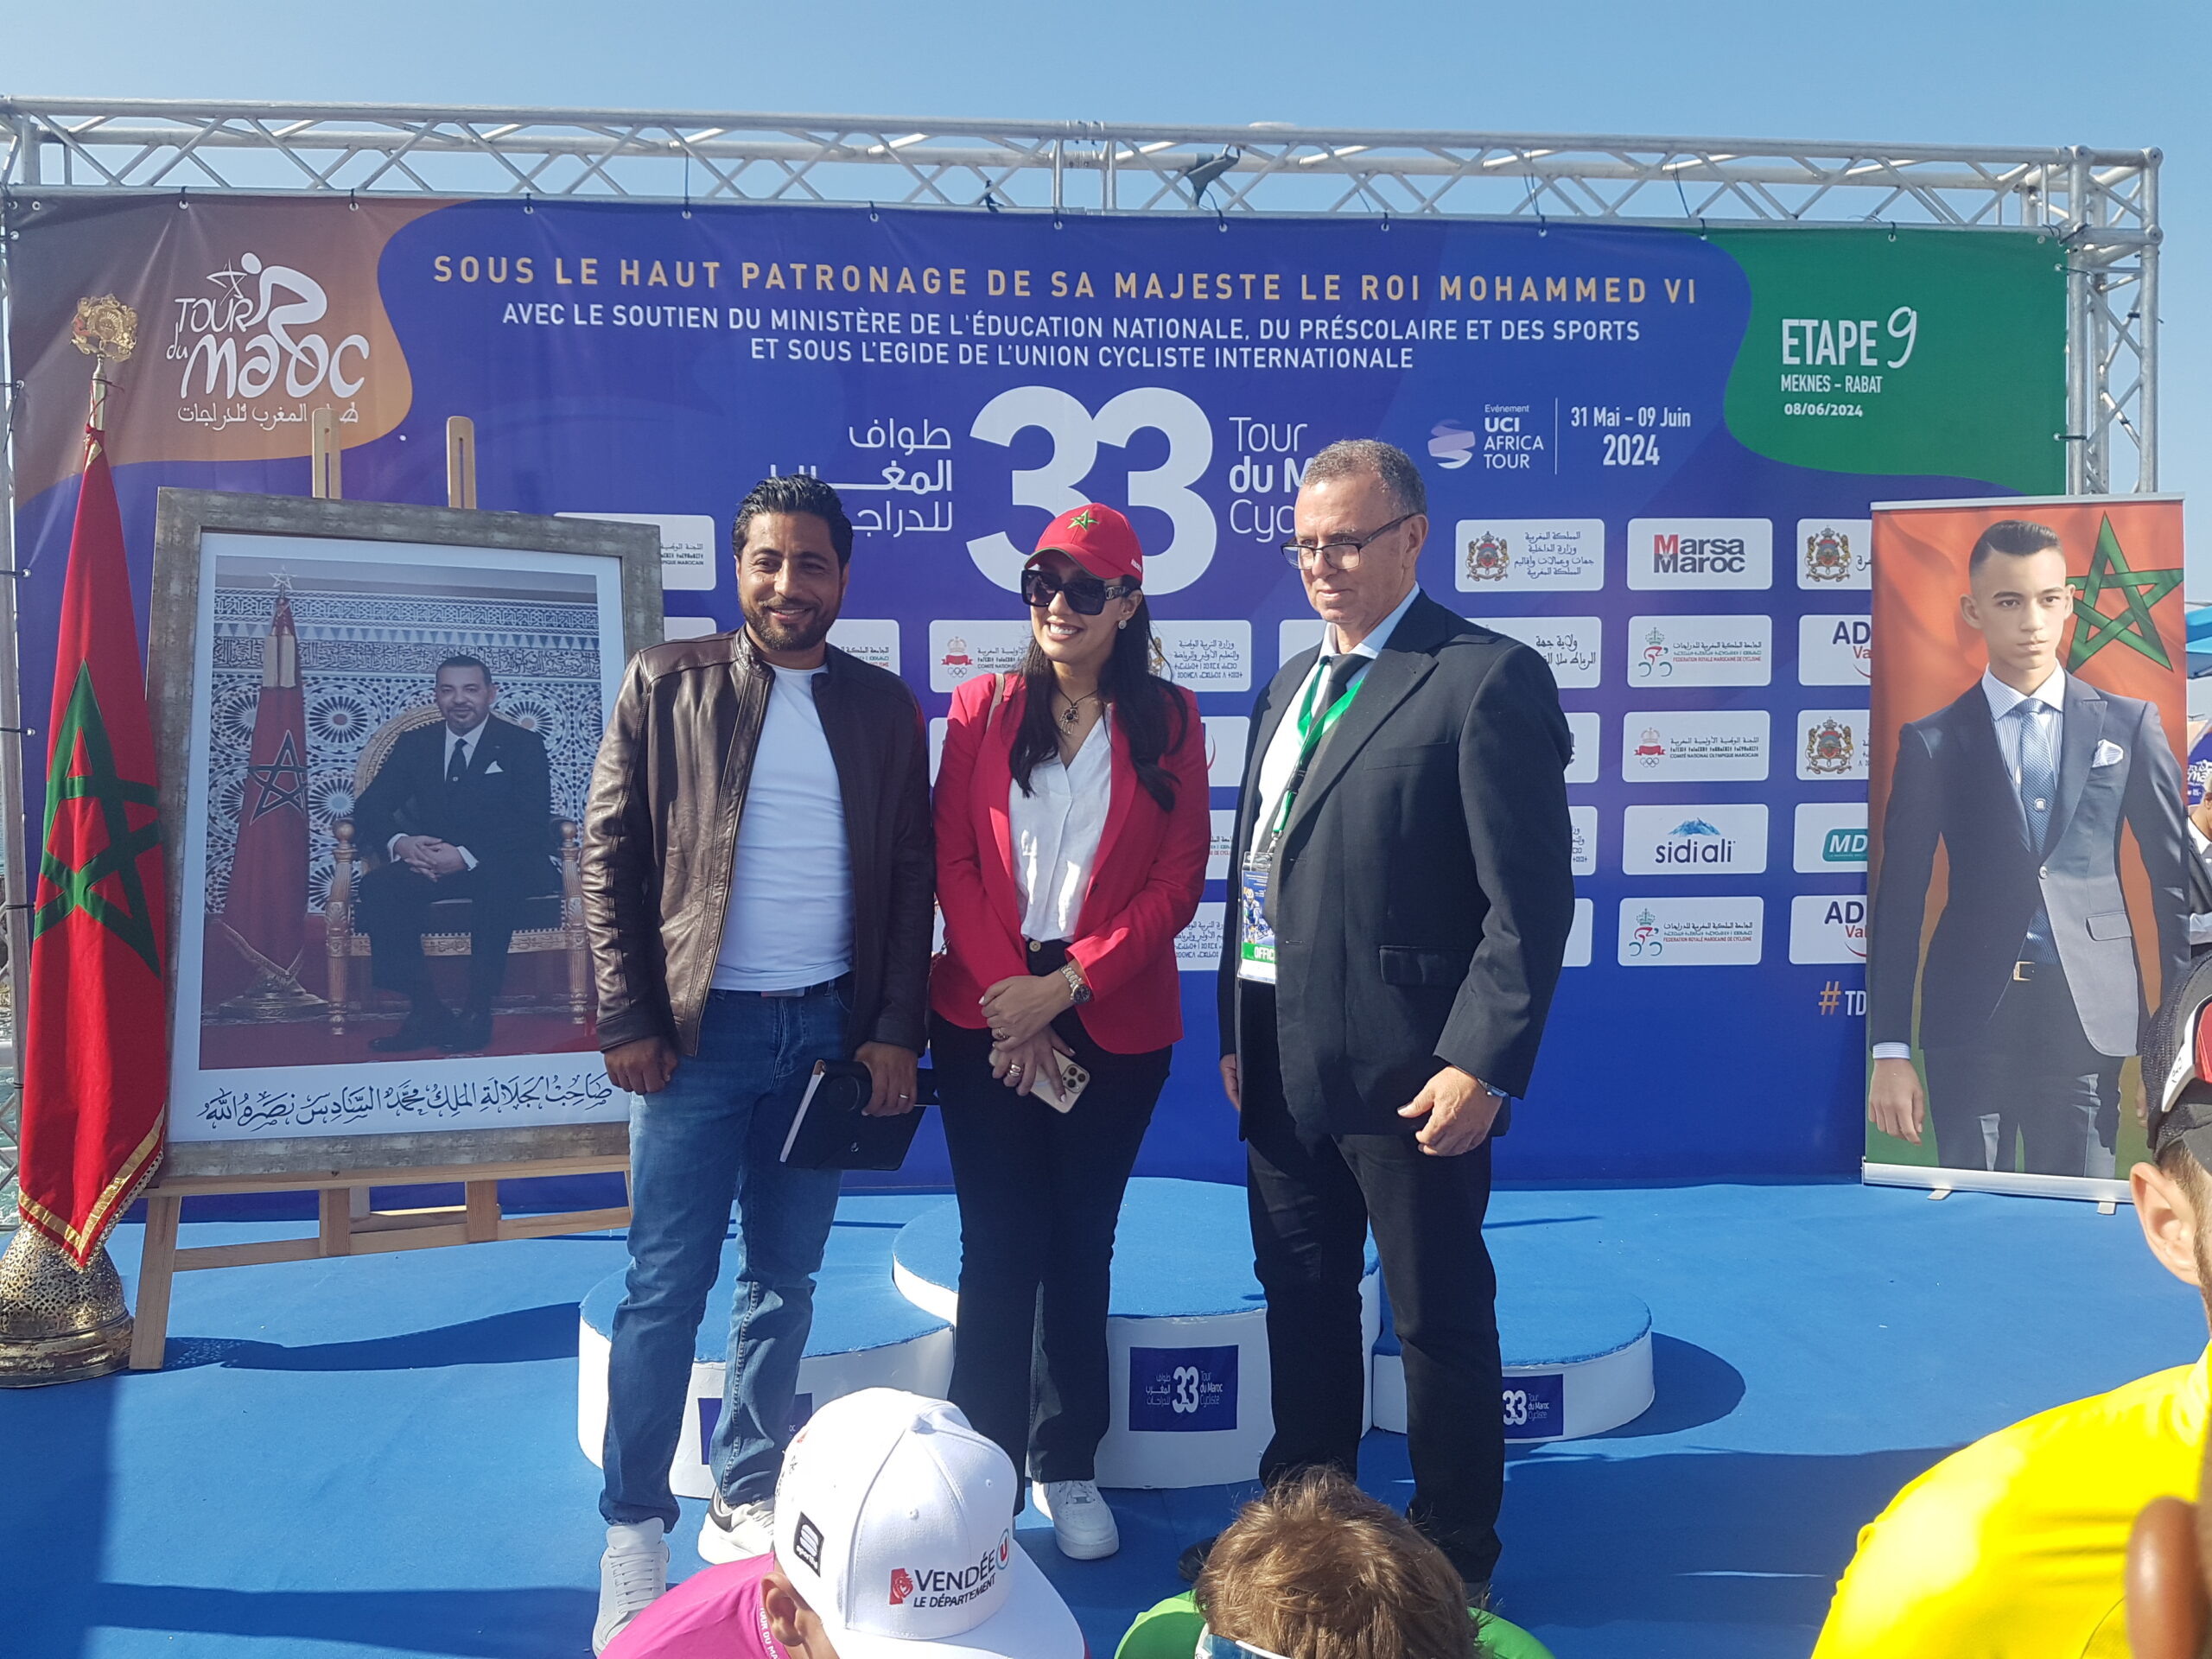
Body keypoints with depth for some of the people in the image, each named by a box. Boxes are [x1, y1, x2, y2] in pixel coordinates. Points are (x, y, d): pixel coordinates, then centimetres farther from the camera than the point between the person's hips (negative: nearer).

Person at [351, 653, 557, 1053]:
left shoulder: (523, 745, 0)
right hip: (432, 866, 4)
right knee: (377, 886, -26)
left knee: (497, 878, -38)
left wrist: (467, 856, -27)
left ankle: (478, 1010, -29)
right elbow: (369, 808, 5)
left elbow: (534, 826, -12)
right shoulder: (415, 744, 12)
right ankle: (426, 1010, -24)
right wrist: (398, 843, -20)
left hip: (505, 868, -4)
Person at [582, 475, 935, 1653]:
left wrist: (896, 1030, 0)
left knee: (784, 1279, 11)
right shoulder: (666, 685, 0)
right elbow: (609, 855, -2)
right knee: (666, 1285, 2)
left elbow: (912, 878, 6)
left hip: (828, 1029, 3)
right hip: (698, 1027, -2)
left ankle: (746, 1503, 25)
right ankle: (633, 1527, 16)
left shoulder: (886, 708, 6)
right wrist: (626, 1020, -7)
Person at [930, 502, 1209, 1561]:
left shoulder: (1167, 719, 1)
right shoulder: (984, 707, 4)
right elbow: (953, 860, 0)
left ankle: (1067, 1467, 23)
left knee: (1081, 1242, 9)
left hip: (1114, 1025, 0)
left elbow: (1179, 877, -4)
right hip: (986, 1019, 0)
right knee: (1000, 1244, 3)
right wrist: (1007, 992, -10)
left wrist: (1066, 986, -12)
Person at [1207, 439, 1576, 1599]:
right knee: (1301, 1304, 20)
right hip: (1282, 1063, 8)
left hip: (1407, 1070, -7)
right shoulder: (1292, 686, 14)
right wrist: (1237, 1027, 10)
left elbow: (1530, 898, -16)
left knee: (1441, 1320, 9)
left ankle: (1454, 1562, 28)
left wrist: (1480, 1065, -19)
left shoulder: (1487, 679, -11)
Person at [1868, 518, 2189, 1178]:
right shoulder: (1933, 743, 5)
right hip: (1971, 1017, 0)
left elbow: (2176, 876, 8)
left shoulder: (2129, 725, 8)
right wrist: (1890, 1051, -2)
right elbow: (1899, 901, 3)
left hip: (2092, 1013, 1)